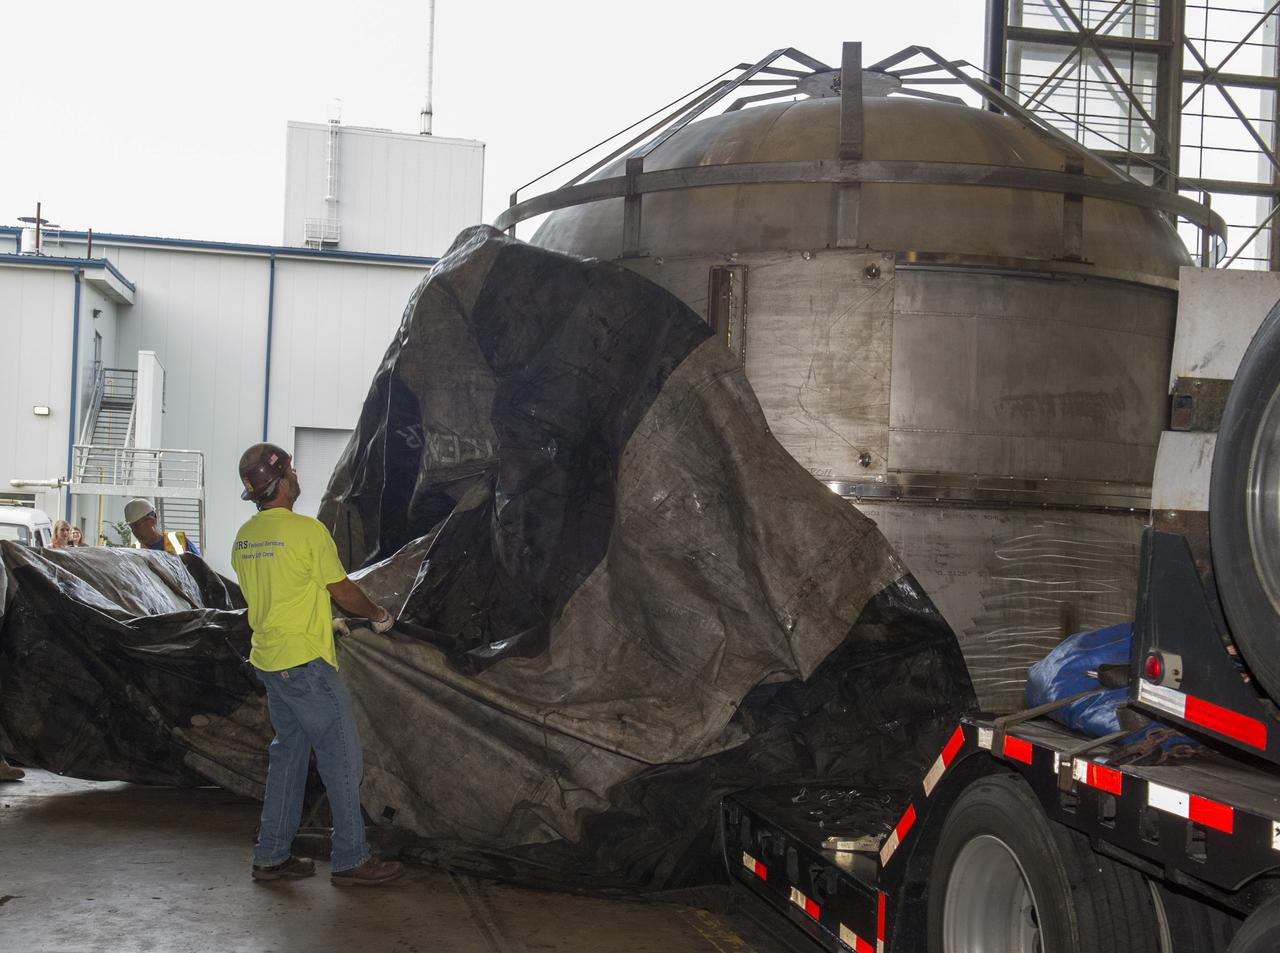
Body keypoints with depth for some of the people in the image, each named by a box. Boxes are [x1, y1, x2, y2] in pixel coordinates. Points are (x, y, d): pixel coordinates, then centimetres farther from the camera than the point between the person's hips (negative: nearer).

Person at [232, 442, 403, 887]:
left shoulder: (244, 537, 8)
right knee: (342, 758, 0)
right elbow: (343, 590, -10)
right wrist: (379, 614, 9)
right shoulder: (306, 529, -16)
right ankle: (351, 859, 5)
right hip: (306, 663, -8)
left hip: (268, 660, 8)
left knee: (288, 753, 17)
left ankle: (271, 856, 19)